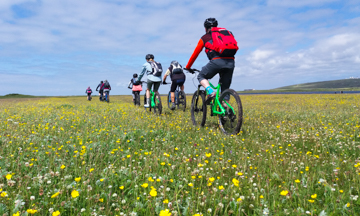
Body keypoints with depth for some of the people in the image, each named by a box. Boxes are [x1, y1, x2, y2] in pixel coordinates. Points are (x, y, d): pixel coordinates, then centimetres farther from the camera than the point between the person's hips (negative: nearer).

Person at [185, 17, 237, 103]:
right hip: (231, 62, 4)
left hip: (217, 61, -4)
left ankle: (210, 91, -7)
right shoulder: (227, 33, 31)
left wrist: (188, 67, 36)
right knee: (225, 88, 16)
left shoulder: (205, 37, 19)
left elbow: (195, 54, 24)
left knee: (201, 76, 18)